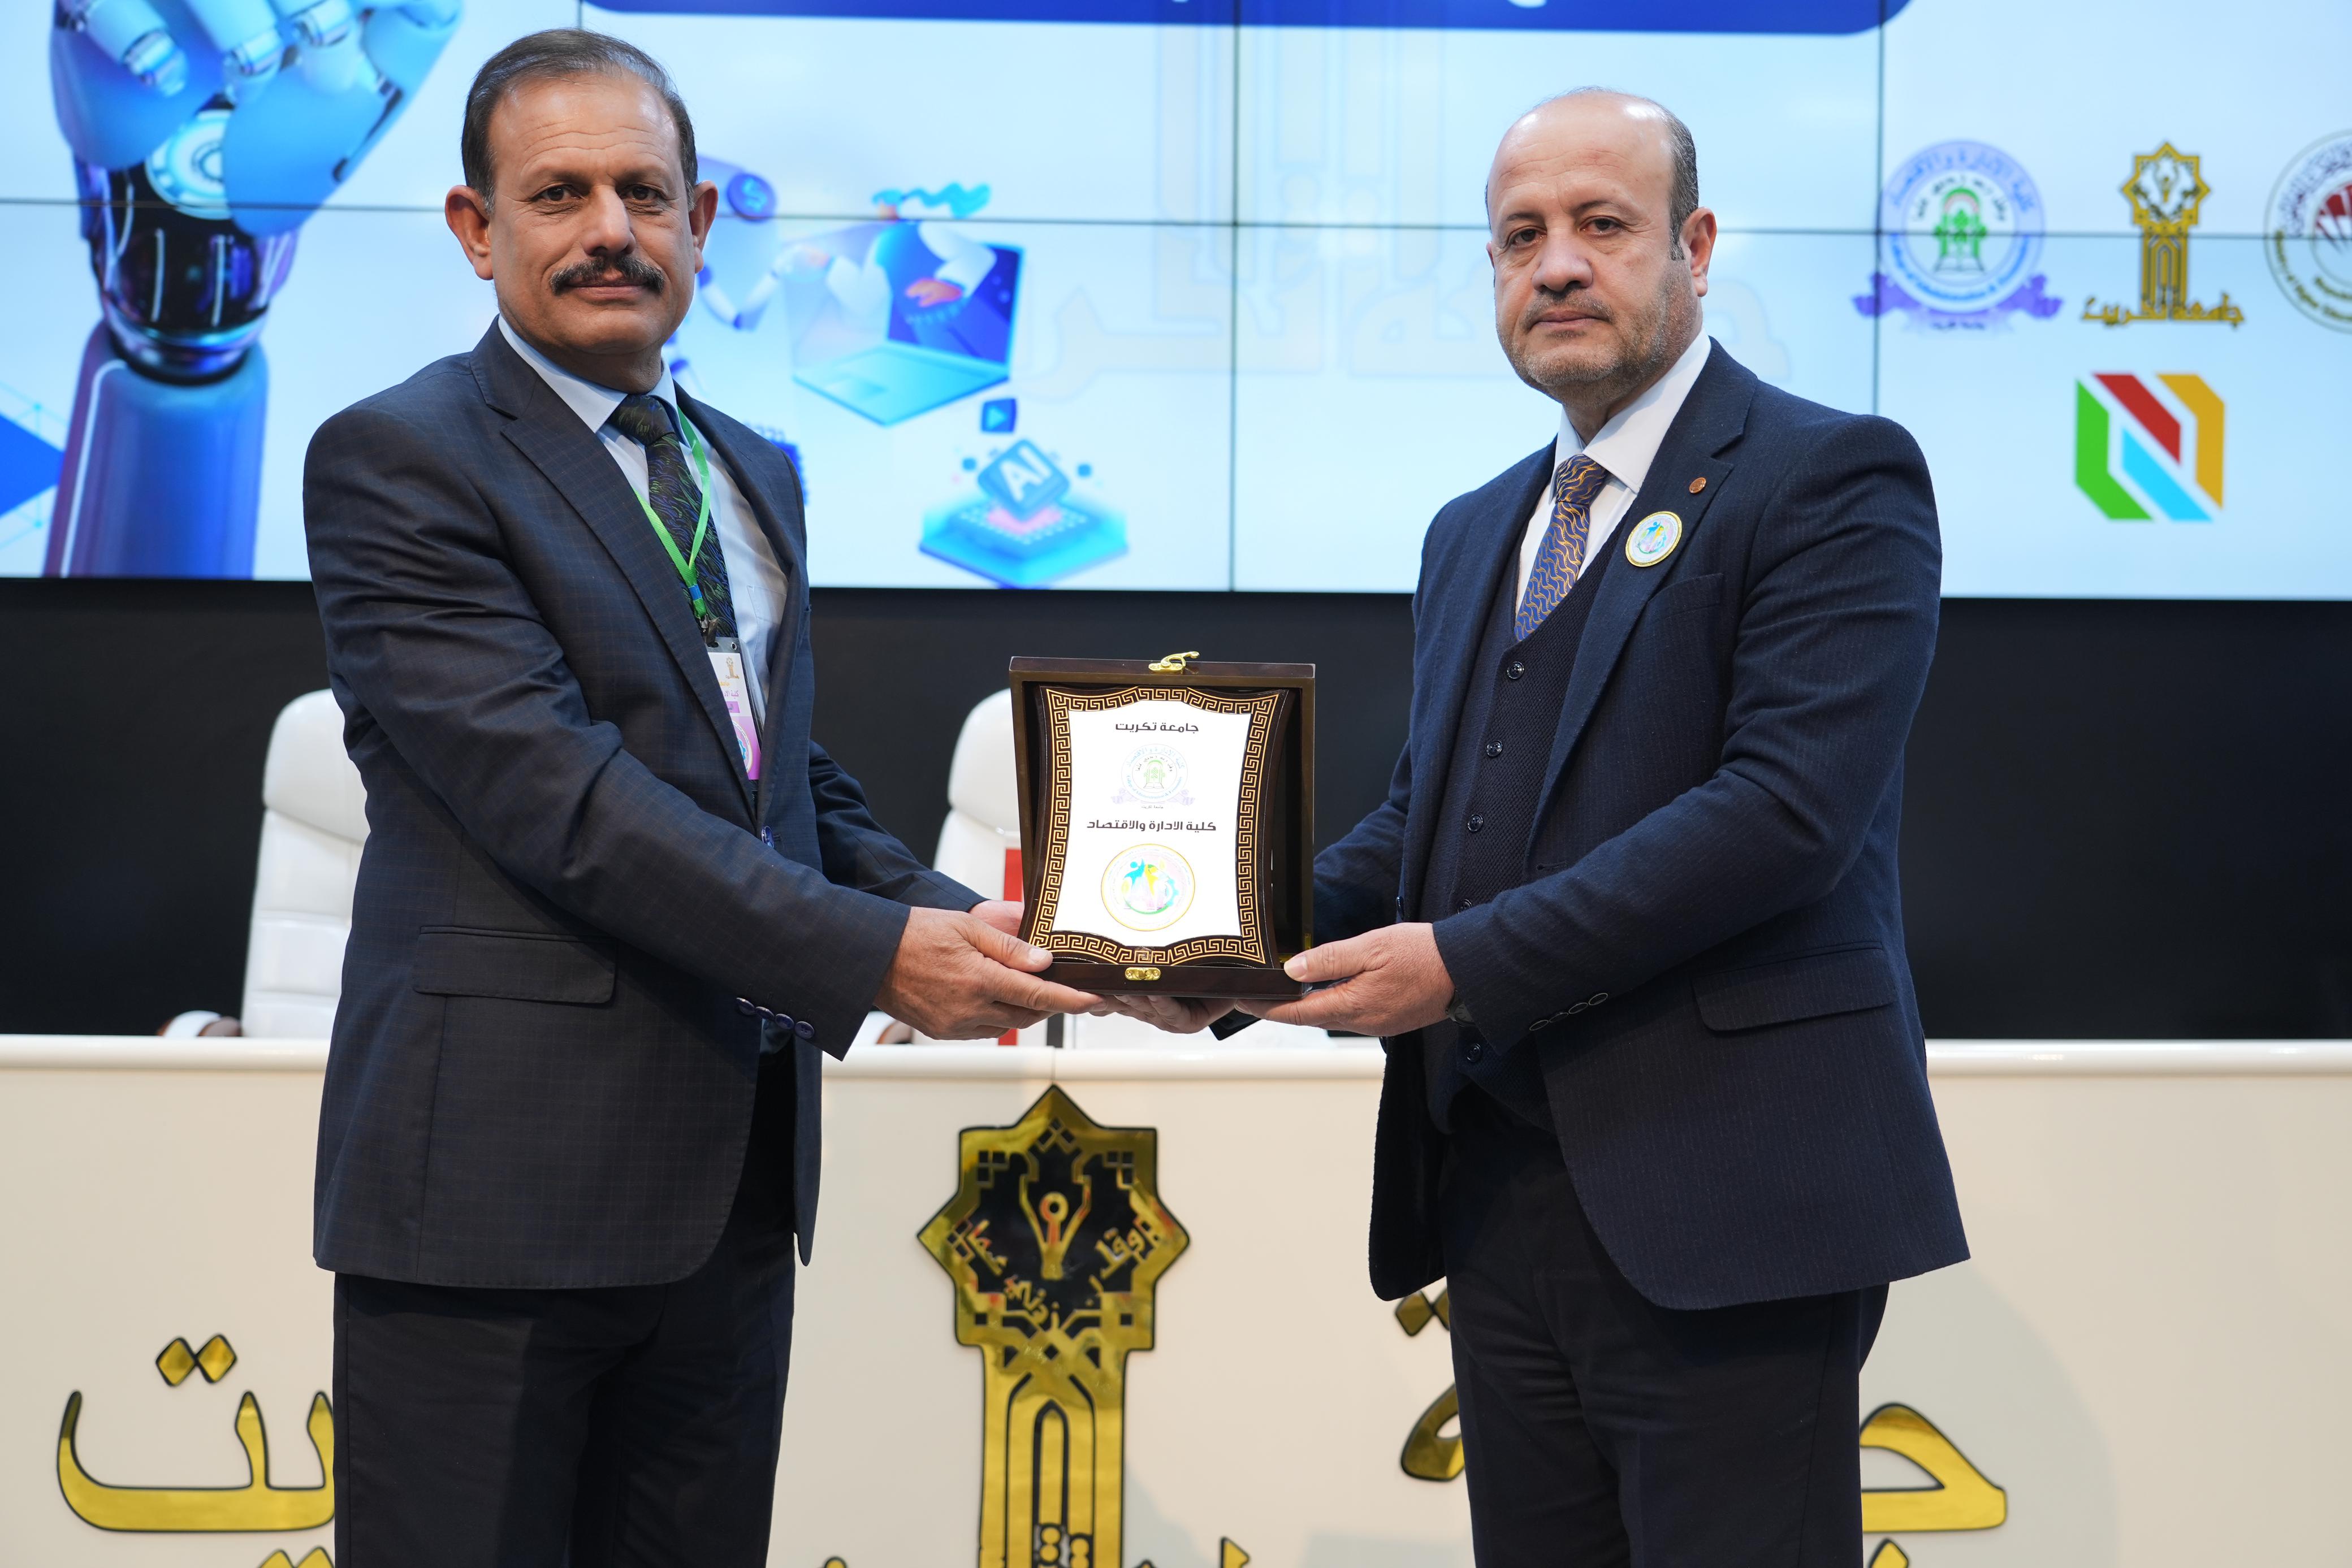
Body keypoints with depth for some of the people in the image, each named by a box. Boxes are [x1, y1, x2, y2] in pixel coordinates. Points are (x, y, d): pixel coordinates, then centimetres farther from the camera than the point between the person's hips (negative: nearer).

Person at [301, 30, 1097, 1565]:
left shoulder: (755, 475, 17)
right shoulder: (395, 458, -8)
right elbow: (552, 791, -18)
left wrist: (962, 920, 1)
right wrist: (873, 953, -21)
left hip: (732, 1177, 7)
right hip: (501, 1177, -7)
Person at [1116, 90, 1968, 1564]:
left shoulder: (1834, 478, -6)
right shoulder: (1474, 533, 20)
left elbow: (1787, 805, -17)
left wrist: (1469, 963, -19)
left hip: (1719, 1209, -7)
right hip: (1501, 1193, 7)